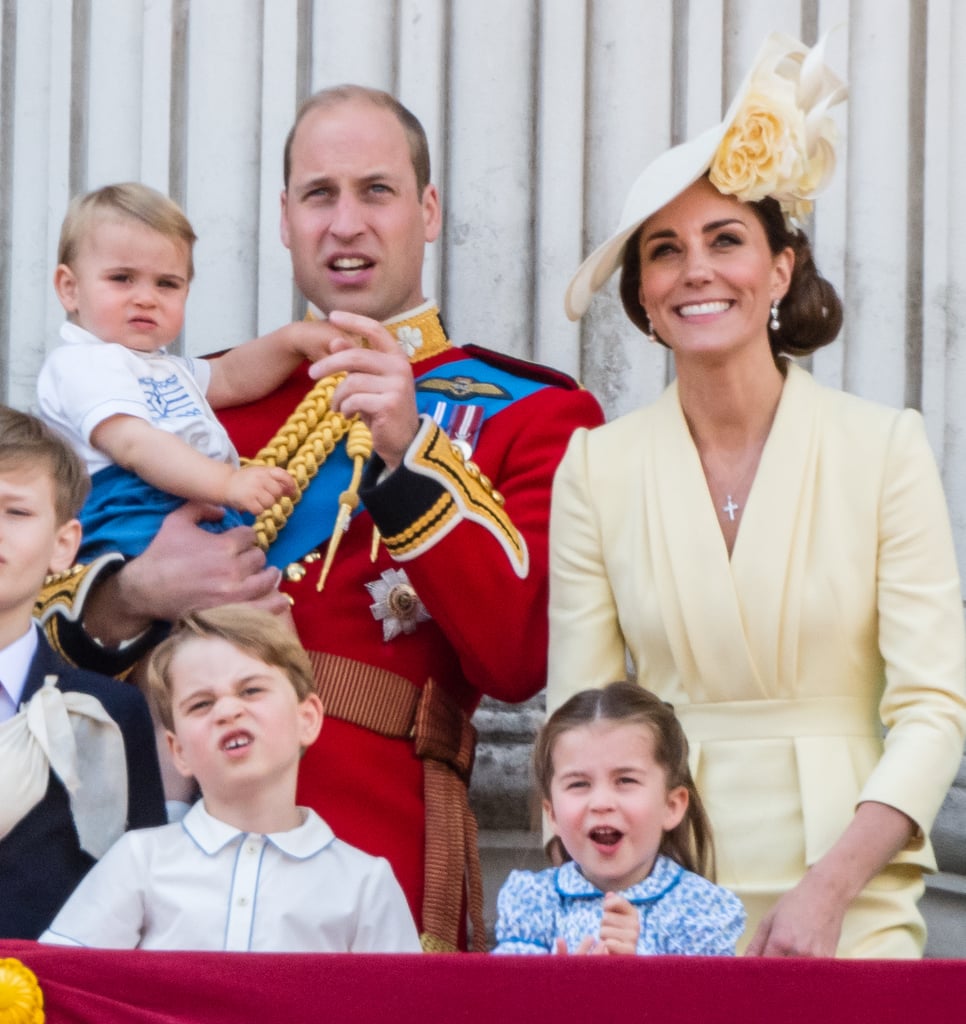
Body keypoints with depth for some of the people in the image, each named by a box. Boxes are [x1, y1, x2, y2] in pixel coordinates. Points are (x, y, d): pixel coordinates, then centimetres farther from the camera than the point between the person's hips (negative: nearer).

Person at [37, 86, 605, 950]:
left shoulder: (530, 413, 4)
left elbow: (520, 659, -10)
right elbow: (69, 613, 15)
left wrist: (408, 454, -19)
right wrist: (137, 594, -8)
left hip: (379, 853, -3)